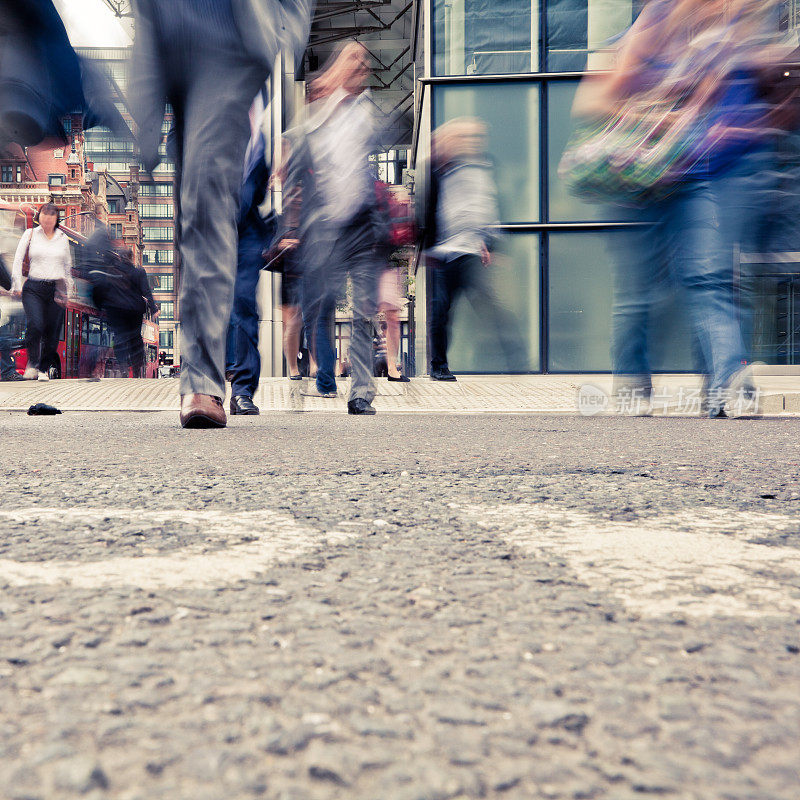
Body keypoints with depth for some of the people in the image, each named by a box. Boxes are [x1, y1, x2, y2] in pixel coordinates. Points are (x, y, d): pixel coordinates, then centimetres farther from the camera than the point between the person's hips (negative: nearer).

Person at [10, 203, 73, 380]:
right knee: (36, 325, -22)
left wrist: (68, 290, 19)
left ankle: (44, 369, 14)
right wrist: (17, 285, 0)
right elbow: (18, 260, 6)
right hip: (34, 289, -2)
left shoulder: (63, 238, 11)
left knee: (52, 331, -1)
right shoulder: (31, 234, 6)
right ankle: (32, 364, -4)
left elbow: (67, 265, 19)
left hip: (56, 289, 2)